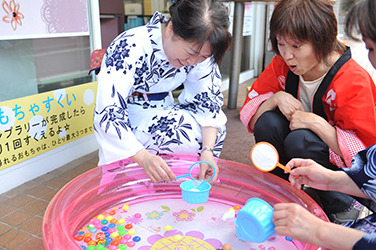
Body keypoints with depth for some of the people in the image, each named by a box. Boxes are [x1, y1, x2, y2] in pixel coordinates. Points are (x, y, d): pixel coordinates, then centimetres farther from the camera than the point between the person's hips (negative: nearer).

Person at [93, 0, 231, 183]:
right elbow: (108, 115, -35)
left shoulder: (201, 51, -14)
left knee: (214, 132, -18)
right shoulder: (130, 48, -31)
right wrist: (144, 157, -48)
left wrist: (207, 150, -27)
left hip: (162, 111, 5)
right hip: (125, 119, -4)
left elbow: (208, 100, -11)